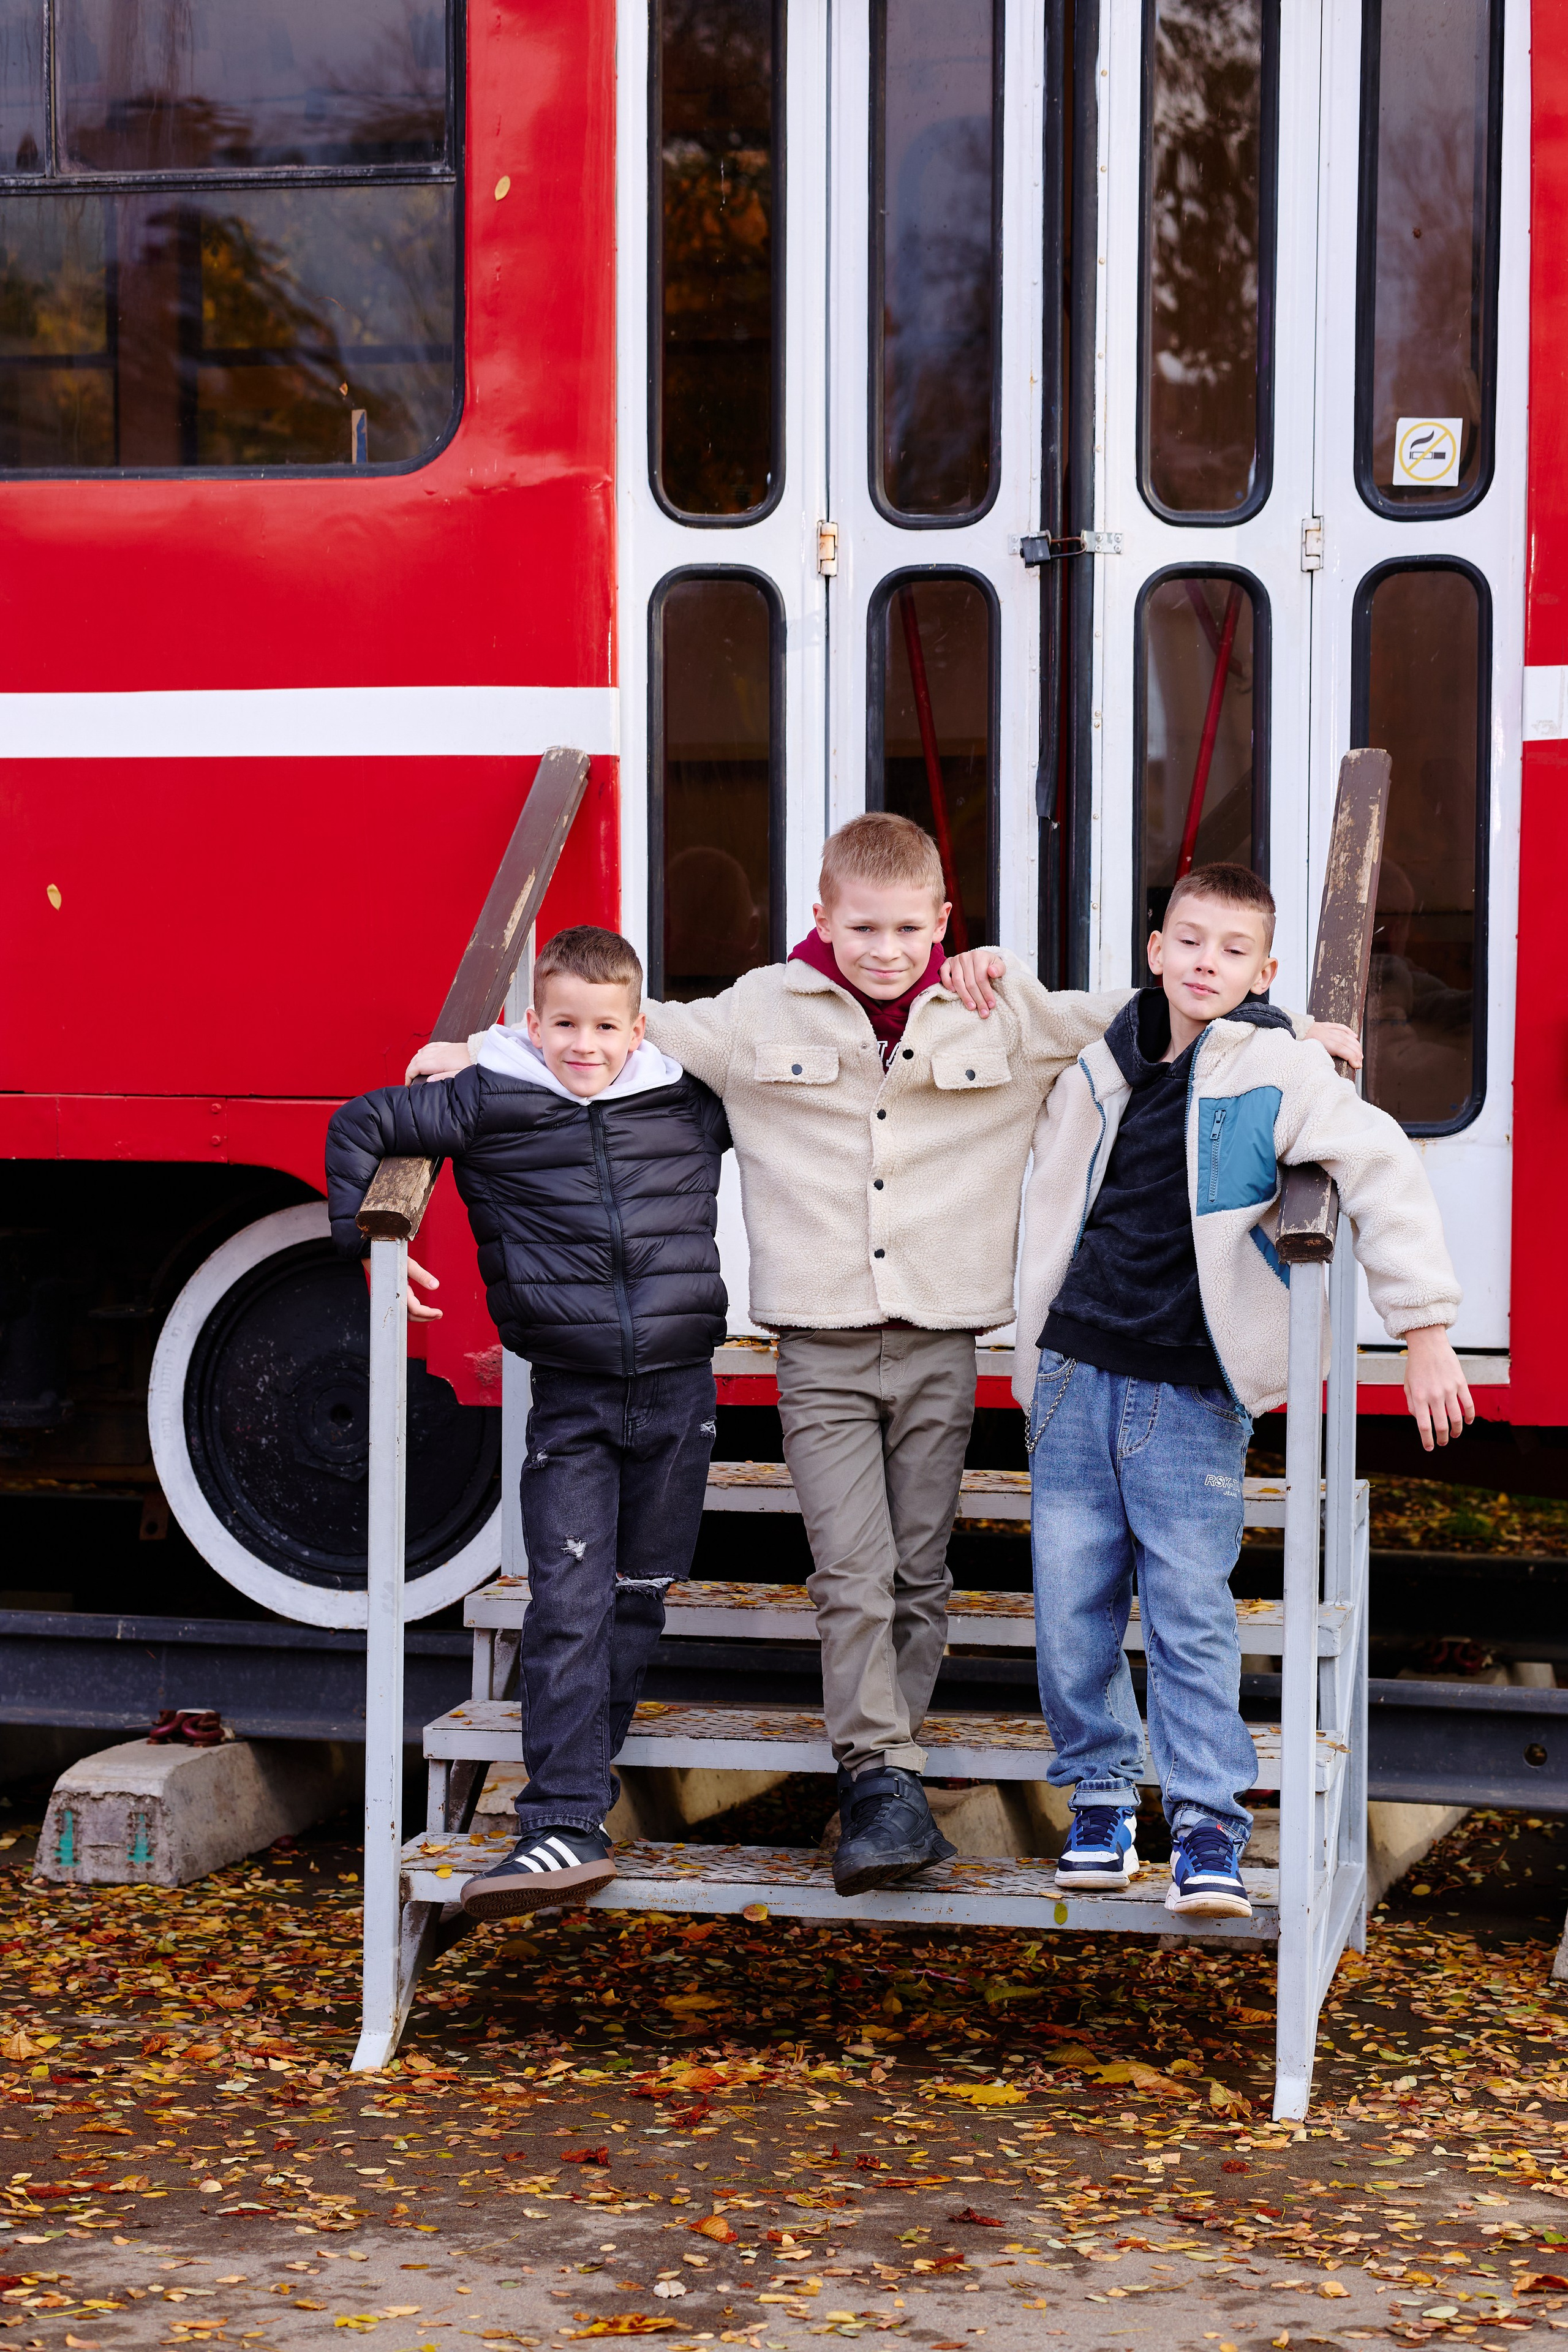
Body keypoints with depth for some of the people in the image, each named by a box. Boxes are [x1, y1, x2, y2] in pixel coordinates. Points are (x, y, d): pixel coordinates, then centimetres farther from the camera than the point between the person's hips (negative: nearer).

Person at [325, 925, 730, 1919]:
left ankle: (578, 1776, 25)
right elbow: (363, 1126, 7)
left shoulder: (690, 1103, 5)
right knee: (568, 1608, -9)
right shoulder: (488, 1104, 0)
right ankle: (568, 1827, -13)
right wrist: (366, 1243, 0)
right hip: (572, 1400, -2)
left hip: (679, 1392, 2)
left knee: (640, 1599, 10)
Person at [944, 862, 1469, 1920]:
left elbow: (1385, 1173, -13)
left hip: (1193, 1395, -4)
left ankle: (1210, 1828, 0)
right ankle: (1101, 1800, 20)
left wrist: (1425, 1329, -18)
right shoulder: (1103, 1061, 10)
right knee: (1073, 1606, 5)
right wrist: (994, 976, 11)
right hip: (1078, 1375, 4)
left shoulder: (1279, 1070, -5)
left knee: (1193, 1612, -6)